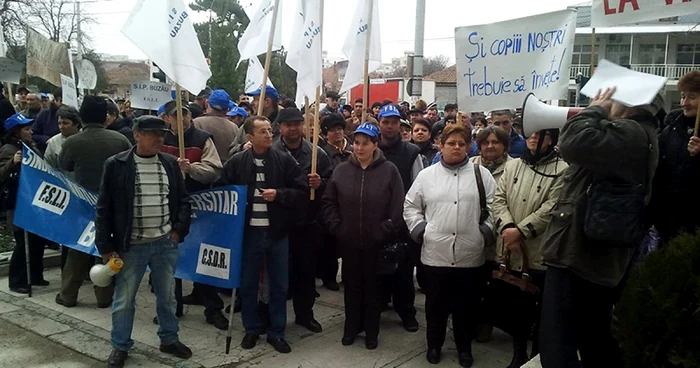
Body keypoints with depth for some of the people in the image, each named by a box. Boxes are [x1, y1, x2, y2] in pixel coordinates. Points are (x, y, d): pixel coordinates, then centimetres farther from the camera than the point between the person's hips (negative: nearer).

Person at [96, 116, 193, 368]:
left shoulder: (171, 163, 3)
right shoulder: (116, 165, -7)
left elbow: (183, 200, 11)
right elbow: (104, 209, -5)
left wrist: (179, 230, -1)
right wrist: (106, 247, -7)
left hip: (166, 243, 3)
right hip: (131, 245, -3)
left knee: (167, 295, 16)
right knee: (124, 299, 9)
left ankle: (169, 339, 33)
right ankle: (120, 346, 27)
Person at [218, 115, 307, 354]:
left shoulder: (285, 160, -3)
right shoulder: (236, 162, -2)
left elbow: (303, 192, -4)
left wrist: (278, 194, -17)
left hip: (277, 232, 0)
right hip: (249, 232, 0)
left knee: (279, 285, 10)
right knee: (248, 284, 12)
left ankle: (276, 332, 25)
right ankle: (252, 329, 30)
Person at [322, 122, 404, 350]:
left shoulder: (389, 170, -6)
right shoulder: (341, 170, 2)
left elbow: (398, 205, -7)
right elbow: (328, 201, 6)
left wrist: (387, 230, -11)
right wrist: (336, 227, -3)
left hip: (377, 242, -2)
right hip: (348, 242, 2)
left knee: (373, 287, 11)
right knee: (352, 286, 14)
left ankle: (371, 331, 26)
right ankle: (351, 328, 30)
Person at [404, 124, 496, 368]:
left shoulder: (481, 174, 3)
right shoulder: (427, 175, 5)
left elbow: (493, 206, 3)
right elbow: (410, 206, 10)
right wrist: (419, 229, -1)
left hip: (470, 255, 0)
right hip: (435, 254, 1)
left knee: (466, 305, 12)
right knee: (436, 304, 13)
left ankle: (464, 347, 32)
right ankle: (434, 344, 32)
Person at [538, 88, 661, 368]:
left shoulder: (629, 133, -17)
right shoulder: (638, 136, 18)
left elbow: (574, 143, -31)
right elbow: (588, 149, 19)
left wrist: (595, 110, -13)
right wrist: (597, 114, 9)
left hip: (576, 256, -11)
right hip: (598, 260, 11)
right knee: (596, 343, 23)